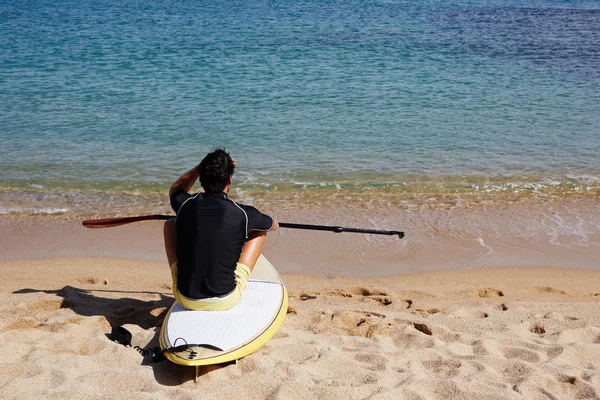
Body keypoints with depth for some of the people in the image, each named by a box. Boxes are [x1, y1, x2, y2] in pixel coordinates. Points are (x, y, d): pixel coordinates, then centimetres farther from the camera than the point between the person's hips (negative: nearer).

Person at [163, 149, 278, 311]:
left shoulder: (185, 205, -7)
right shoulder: (243, 214, -13)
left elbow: (175, 190, 22)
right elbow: (274, 225, 12)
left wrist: (202, 167, 10)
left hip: (185, 299, 2)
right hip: (226, 300, -2)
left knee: (170, 224, 21)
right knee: (260, 231, 14)